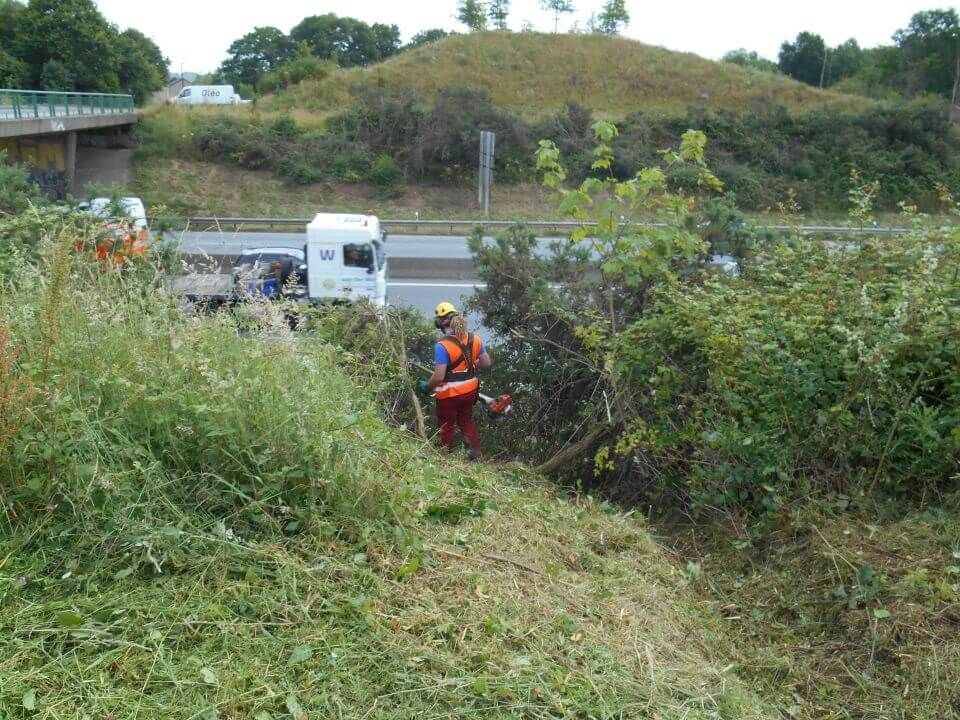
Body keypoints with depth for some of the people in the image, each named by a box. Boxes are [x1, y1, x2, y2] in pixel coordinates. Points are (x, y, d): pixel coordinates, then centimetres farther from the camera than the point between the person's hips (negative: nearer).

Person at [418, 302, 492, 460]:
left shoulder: (442, 346, -26)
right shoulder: (474, 339, -8)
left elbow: (439, 376, -26)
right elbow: (487, 363, 2)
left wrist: (426, 387, -8)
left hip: (449, 394, -5)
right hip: (470, 390, 5)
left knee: (446, 427, 17)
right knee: (466, 421, 27)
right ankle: (476, 453, 27)